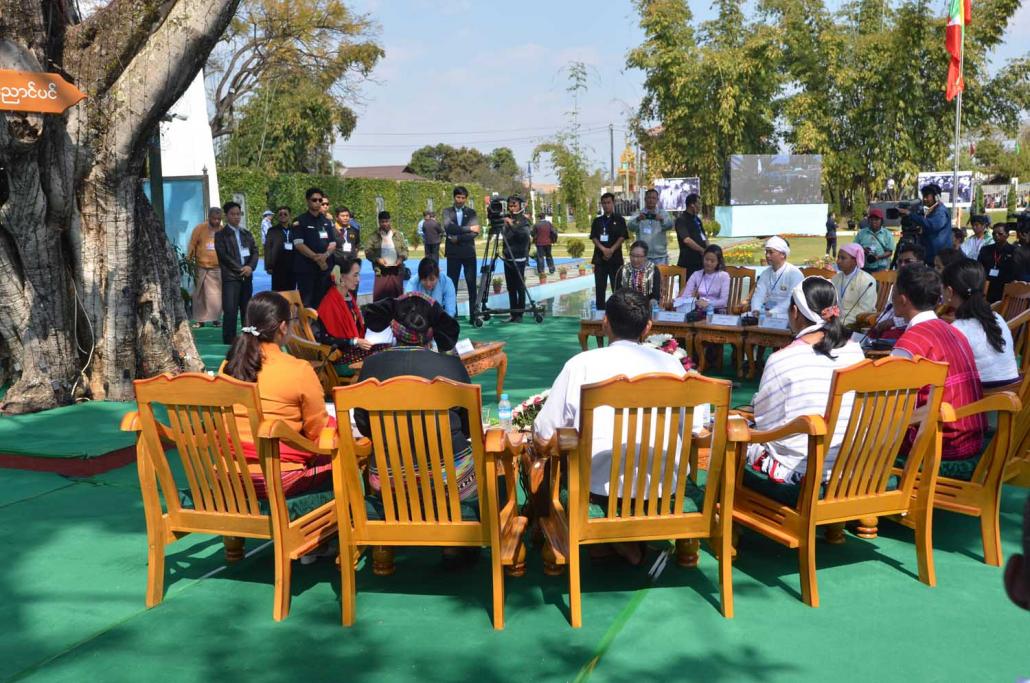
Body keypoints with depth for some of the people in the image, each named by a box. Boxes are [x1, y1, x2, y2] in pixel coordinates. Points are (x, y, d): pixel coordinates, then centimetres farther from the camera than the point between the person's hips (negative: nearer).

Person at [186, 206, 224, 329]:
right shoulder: (200, 228, -3)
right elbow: (192, 246, 1)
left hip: (217, 269, 1)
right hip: (201, 268, -1)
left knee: (217, 295, -1)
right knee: (199, 295, 6)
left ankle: (216, 319, 11)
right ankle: (199, 320, 13)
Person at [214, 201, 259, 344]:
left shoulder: (246, 233, 17)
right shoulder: (220, 234, 1)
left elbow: (255, 251, 10)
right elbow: (223, 256, -8)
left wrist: (250, 266, -9)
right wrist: (240, 269, -12)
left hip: (247, 276, 5)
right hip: (230, 277, -5)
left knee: (247, 310, 10)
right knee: (230, 311, -10)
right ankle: (229, 341, -5)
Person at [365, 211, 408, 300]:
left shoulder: (398, 234, 7)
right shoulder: (374, 236, 1)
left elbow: (405, 249, 11)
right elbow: (367, 251, -1)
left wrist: (402, 258, -8)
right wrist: (377, 259, -15)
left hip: (397, 270, 2)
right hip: (381, 271, -2)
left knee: (398, 295, 9)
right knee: (379, 296, -3)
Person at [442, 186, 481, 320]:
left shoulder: (471, 212, 6)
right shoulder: (447, 212, 6)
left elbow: (475, 232, -7)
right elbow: (448, 227, -13)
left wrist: (458, 238, -13)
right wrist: (468, 228, -16)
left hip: (469, 253, 0)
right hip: (453, 253, 0)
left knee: (471, 284, -2)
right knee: (452, 284, 2)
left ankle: (474, 314, 1)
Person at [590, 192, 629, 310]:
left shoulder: (619, 220, 4)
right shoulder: (597, 221, 11)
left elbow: (622, 237, -4)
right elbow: (594, 238, 3)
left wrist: (611, 250, -16)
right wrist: (603, 249, -14)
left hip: (615, 258, -3)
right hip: (600, 258, 3)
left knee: (617, 287, -3)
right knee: (600, 287, 4)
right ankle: (600, 312, 10)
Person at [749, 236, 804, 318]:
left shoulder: (794, 273, -8)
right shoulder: (765, 273, 12)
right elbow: (758, 295, 4)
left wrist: (772, 313, -28)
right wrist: (756, 310, -17)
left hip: (787, 316, -5)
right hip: (767, 313, 5)